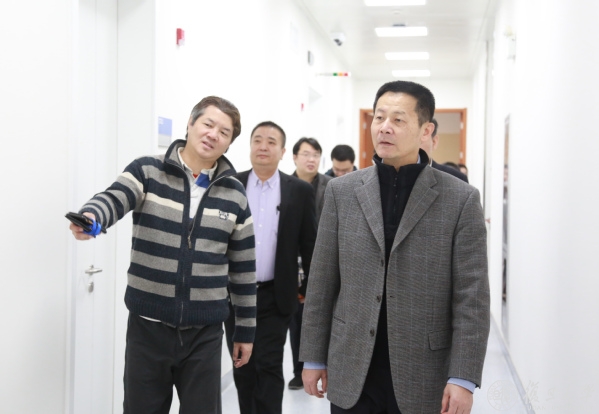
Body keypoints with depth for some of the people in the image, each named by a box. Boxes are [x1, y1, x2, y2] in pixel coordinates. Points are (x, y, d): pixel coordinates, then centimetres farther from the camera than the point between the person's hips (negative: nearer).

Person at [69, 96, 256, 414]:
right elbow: (114, 199, -22)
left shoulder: (235, 195, 3)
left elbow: (243, 269, 7)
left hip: (205, 333, 1)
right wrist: (90, 216, -46)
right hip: (147, 327, -1)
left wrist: (245, 329, 10)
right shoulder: (147, 171, -2)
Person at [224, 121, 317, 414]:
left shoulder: (300, 191, -1)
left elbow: (310, 244, 2)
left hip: (275, 296, -2)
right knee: (242, 367, 12)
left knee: (269, 367, 0)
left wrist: (311, 289, 2)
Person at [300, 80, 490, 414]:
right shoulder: (342, 192, 3)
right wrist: (314, 358, 5)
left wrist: (463, 379, -11)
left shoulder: (461, 200, -5)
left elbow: (472, 297, -6)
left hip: (423, 379, -2)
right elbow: (322, 283, 5)